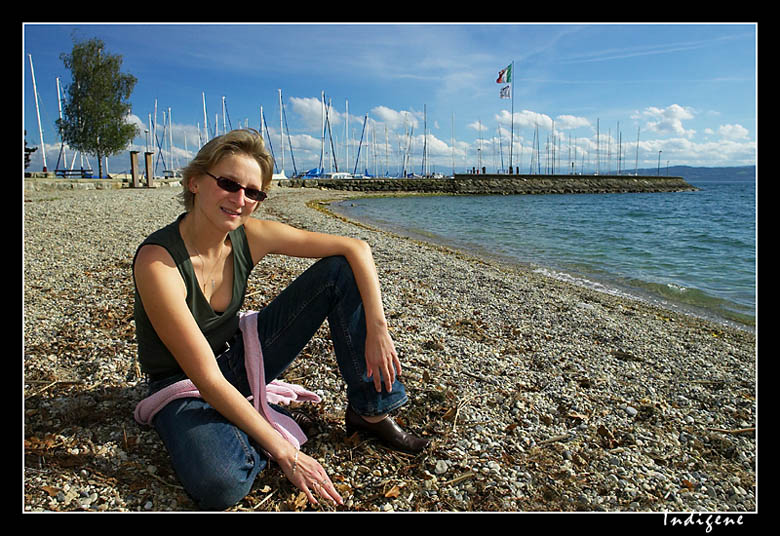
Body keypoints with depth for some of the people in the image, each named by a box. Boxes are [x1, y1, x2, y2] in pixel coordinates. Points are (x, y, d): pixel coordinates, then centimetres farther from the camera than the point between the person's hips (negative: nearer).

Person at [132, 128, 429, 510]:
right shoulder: (158, 261, -28)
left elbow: (357, 249, -10)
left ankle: (370, 411, -2)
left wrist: (377, 329, -20)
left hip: (239, 360, 5)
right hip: (184, 388, -5)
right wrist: (285, 454, -29)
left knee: (341, 271, -8)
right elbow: (207, 379, -30)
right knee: (220, 484, -38)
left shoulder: (250, 236, -14)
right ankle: (272, 427, -4)